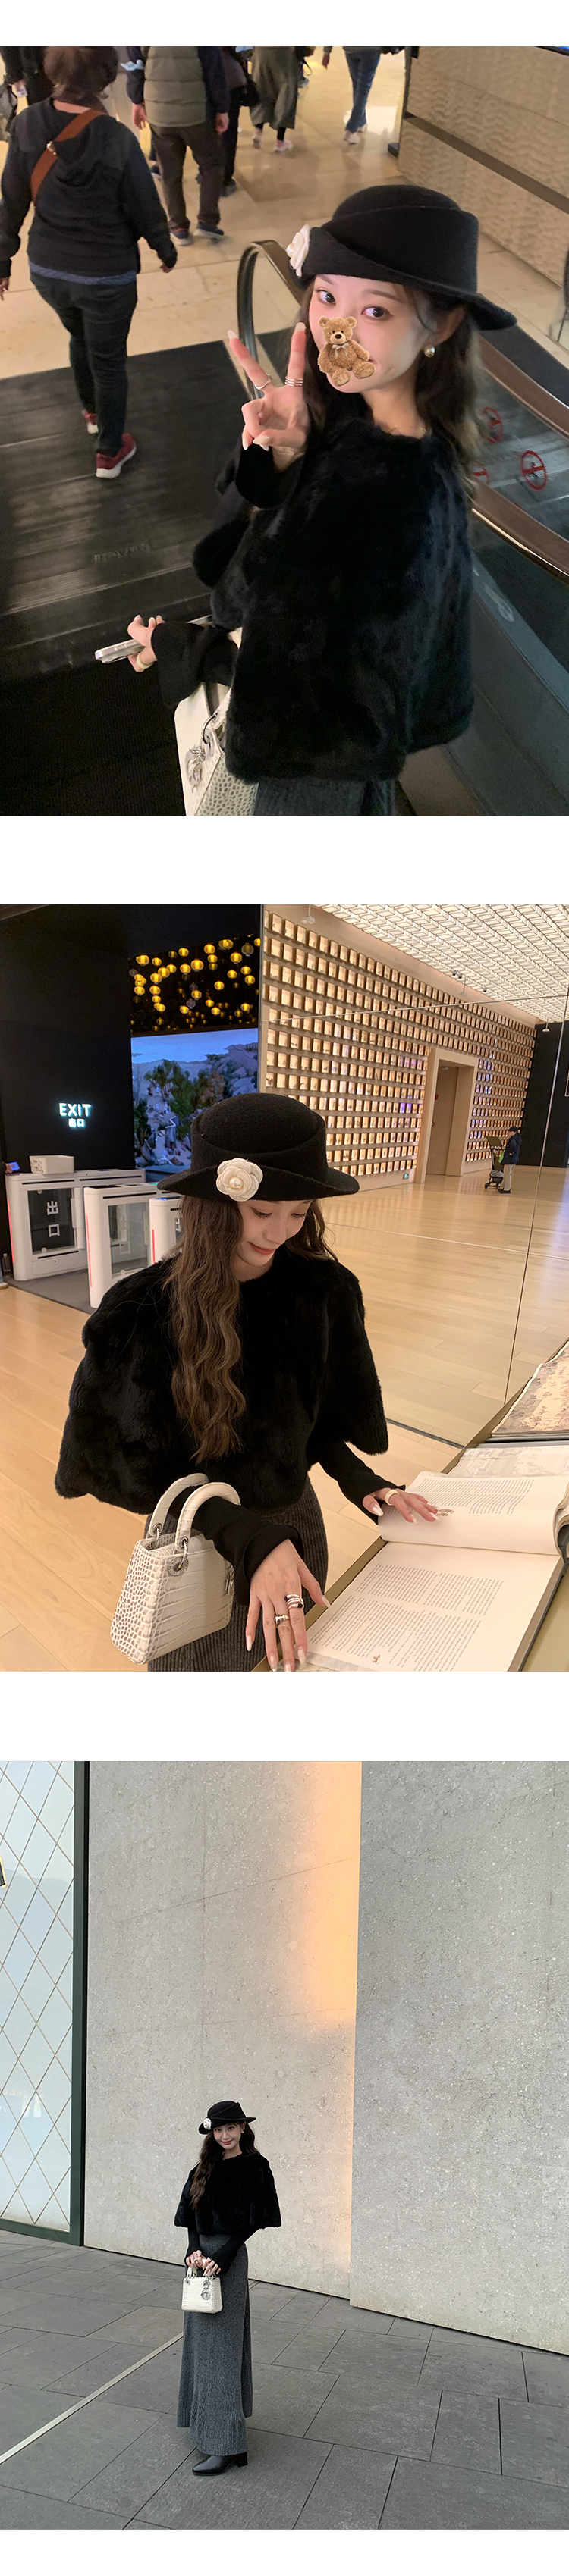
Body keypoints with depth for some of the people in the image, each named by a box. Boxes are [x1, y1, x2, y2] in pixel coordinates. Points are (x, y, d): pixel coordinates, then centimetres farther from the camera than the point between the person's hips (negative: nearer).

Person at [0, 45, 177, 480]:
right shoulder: (118, 140, -24)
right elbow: (147, 211, -12)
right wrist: (167, 252, 8)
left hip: (47, 269, 4)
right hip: (108, 274, -4)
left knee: (80, 337, 33)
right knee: (108, 361, 18)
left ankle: (92, 412, 55)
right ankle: (110, 454, 32)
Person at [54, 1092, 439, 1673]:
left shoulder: (321, 1290, -11)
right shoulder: (141, 1316, -23)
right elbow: (147, 1474, -19)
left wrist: (358, 1481, -12)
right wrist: (249, 1540, -31)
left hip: (294, 1523, 4)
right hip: (199, 1541, -3)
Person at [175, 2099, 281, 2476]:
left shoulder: (254, 2168, -8)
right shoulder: (206, 2168, 11)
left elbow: (251, 2222, -12)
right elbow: (193, 2217, 7)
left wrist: (221, 2257, -19)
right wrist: (194, 2250, -10)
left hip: (228, 2258, -7)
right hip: (202, 2255, 7)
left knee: (220, 2346, -10)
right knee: (201, 2342, 13)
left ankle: (227, 2445, -10)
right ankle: (207, 2421, 25)